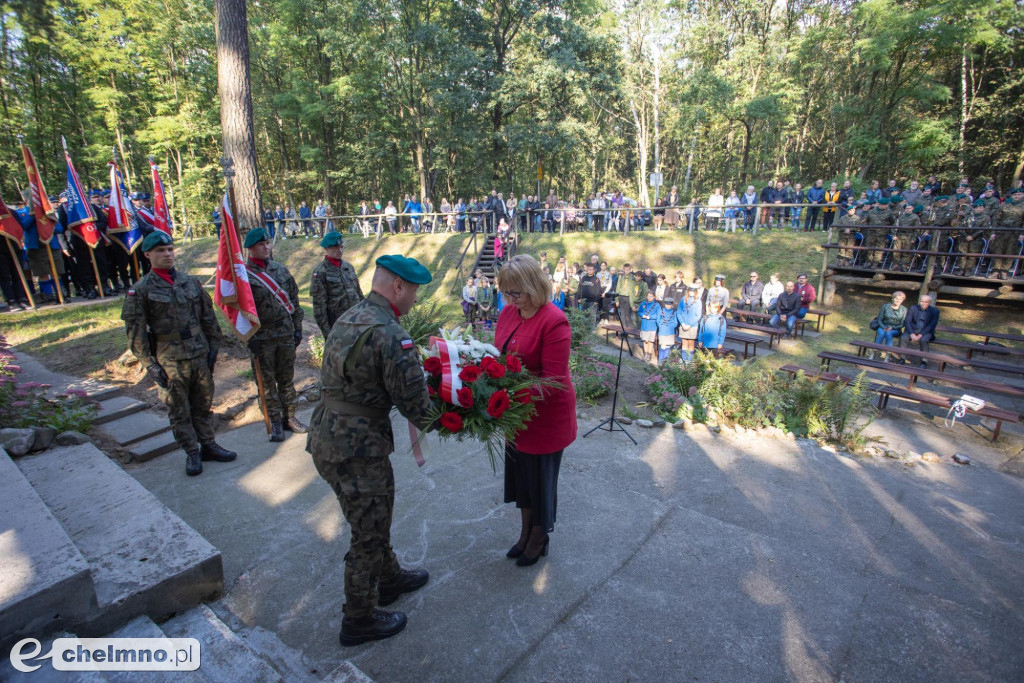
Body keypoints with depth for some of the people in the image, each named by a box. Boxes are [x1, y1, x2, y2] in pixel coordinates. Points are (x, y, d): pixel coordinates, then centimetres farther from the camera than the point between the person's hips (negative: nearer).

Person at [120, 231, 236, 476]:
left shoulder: (191, 282, 7)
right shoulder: (140, 290, -5)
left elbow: (208, 317, 12)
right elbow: (135, 331, -6)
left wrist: (213, 346, 9)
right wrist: (149, 364, -8)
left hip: (200, 355, 4)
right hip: (169, 362, -3)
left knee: (204, 404, 12)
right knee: (179, 410, 6)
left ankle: (208, 445, 25)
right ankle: (192, 453, 18)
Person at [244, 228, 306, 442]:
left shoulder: (281, 269, 8)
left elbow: (293, 299, 12)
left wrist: (298, 327, 8)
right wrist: (250, 337, -11)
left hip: (285, 334, 4)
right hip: (261, 338, -4)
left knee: (287, 378, 12)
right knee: (267, 381, 6)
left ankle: (290, 417, 23)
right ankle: (275, 422, 16)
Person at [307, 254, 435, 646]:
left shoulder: (348, 318, 7)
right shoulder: (390, 334, -23)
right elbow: (414, 402, -21)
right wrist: (430, 421, 1)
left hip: (326, 436, 10)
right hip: (355, 449, -9)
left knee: (375, 516, 27)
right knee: (369, 534, 11)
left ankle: (389, 578, 49)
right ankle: (359, 620, 33)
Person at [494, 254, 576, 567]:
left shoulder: (554, 321, -23)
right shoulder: (508, 312, -1)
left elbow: (552, 381, -24)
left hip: (546, 415, -7)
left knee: (541, 477, 12)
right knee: (519, 471, 21)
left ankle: (539, 539, 38)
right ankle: (525, 533, 45)